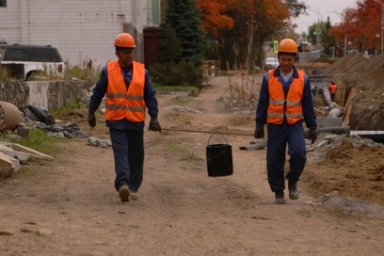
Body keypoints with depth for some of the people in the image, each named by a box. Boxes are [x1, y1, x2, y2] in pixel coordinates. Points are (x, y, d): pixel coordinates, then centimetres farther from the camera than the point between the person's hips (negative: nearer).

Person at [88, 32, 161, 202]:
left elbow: (150, 96, 5)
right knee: (121, 152, -14)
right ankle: (123, 185, -26)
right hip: (116, 120, -2)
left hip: (136, 121, 2)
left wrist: (154, 118, -3)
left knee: (136, 155, 7)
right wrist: (91, 113, 11)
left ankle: (133, 188, 19)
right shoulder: (108, 71, 1)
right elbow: (97, 93, 10)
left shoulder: (142, 71, 4)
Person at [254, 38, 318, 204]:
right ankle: (278, 191, 19)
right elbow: (262, 103, 2)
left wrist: (313, 127, 3)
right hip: (275, 126, 0)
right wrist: (259, 125, 1)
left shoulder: (302, 79, 0)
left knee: (298, 153, -21)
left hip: (295, 125, 0)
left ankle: (292, 181, 5)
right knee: (274, 160, 1)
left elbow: (308, 105, 5)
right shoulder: (269, 78, -2)